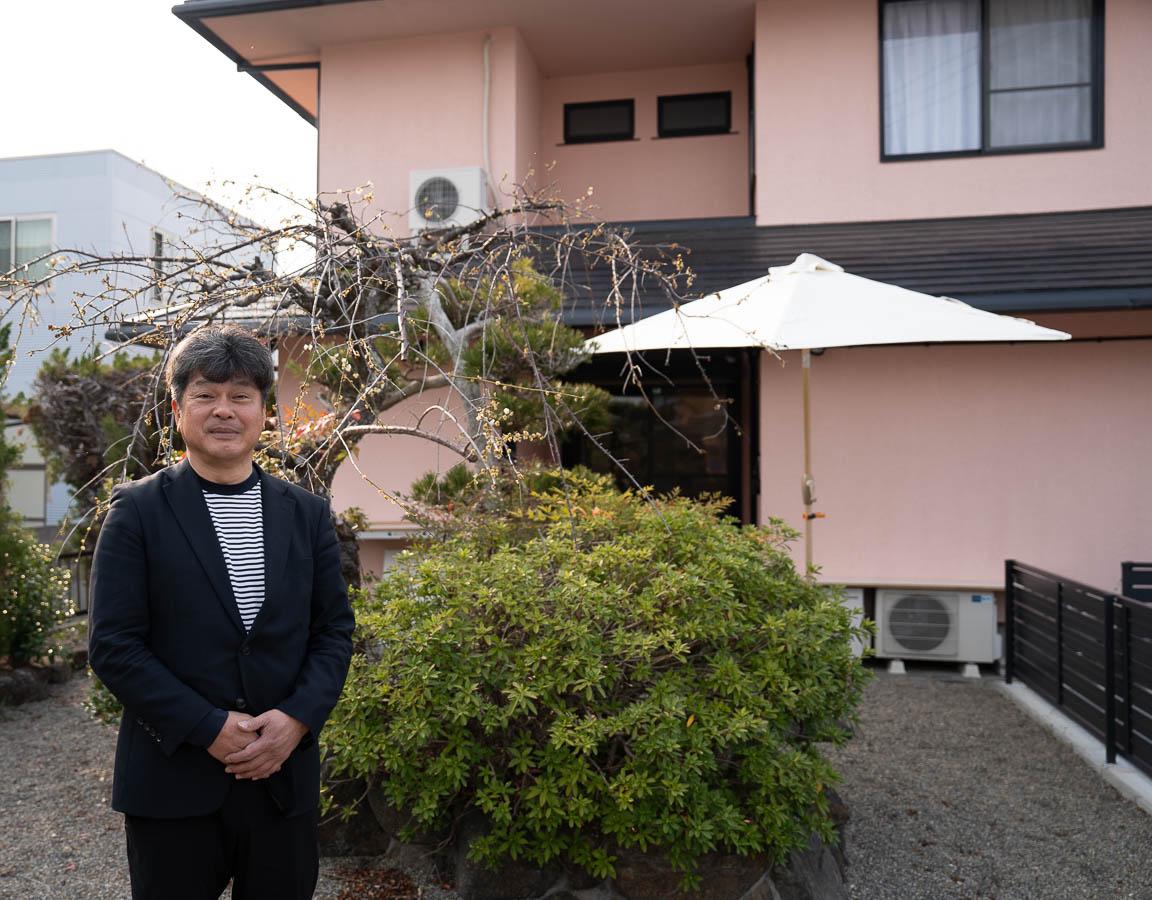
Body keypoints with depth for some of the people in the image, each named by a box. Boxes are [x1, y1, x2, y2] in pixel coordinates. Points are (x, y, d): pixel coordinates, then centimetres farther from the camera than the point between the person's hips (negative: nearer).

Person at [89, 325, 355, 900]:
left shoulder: (308, 514, 5)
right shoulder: (138, 511, -3)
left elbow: (334, 630, 5)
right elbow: (113, 644, -8)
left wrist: (298, 717, -10)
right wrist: (208, 729, -15)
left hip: (285, 772, 3)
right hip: (173, 779, -2)